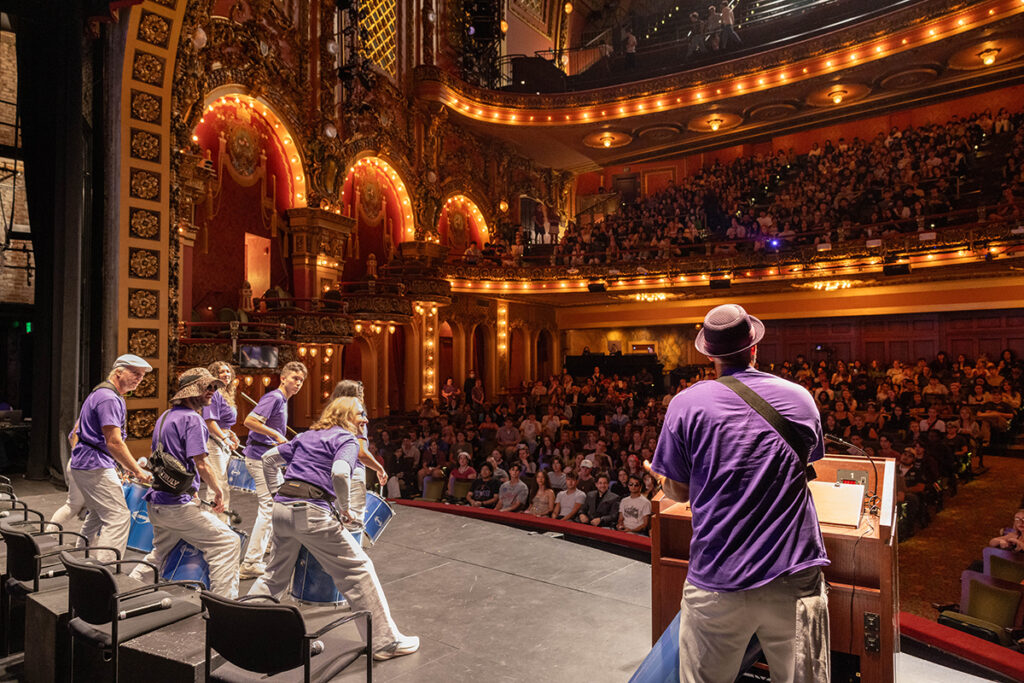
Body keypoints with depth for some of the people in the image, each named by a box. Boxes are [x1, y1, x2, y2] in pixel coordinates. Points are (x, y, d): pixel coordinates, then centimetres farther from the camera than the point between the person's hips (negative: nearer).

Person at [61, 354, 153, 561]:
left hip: (80, 464, 11)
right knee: (118, 516, -12)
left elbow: (76, 433, 25)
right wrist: (137, 471, -18)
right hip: (96, 467, -11)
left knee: (98, 515, 20)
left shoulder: (100, 394, 17)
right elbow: (114, 443, -22)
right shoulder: (109, 398, -17)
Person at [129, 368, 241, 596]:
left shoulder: (164, 417, 16)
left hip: (155, 502, 10)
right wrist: (219, 491, -6)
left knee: (160, 552, 30)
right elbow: (200, 464, -19)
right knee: (227, 542, -10)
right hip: (178, 504, -10)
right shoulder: (192, 418, -14)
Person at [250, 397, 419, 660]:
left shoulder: (306, 435, 22)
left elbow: (268, 458, 22)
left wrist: (277, 492, 26)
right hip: (312, 512, -7)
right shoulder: (347, 440, -1)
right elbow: (339, 473, -21)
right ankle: (385, 641, 5)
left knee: (276, 573, 27)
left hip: (281, 509, 8)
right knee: (358, 570, 1)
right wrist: (344, 508, -7)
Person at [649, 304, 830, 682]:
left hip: (717, 584, -2)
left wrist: (660, 476, 22)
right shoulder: (800, 398, 2)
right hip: (795, 579, 3)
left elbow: (677, 490, 0)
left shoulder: (686, 404, -7)